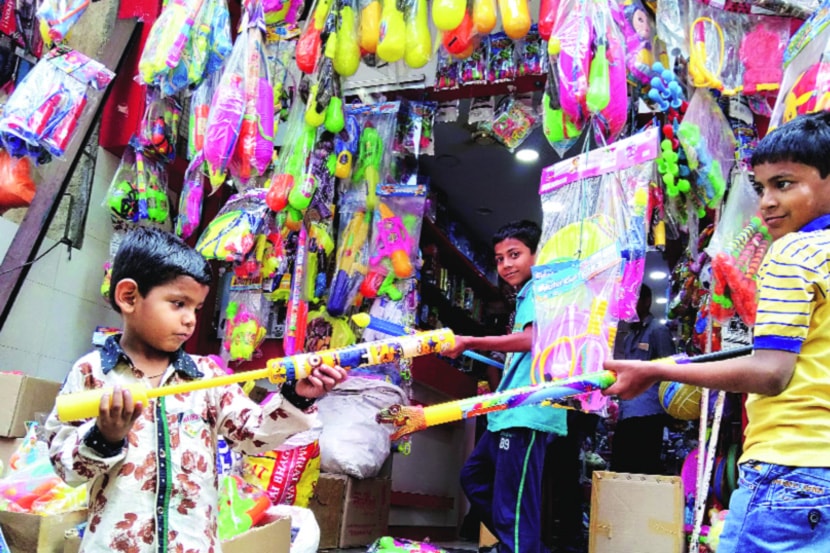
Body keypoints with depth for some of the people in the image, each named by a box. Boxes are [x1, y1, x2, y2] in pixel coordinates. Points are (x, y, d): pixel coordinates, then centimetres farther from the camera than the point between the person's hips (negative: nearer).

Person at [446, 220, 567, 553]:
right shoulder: (527, 296, 24)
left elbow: (532, 339, -23)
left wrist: (470, 343, -24)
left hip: (527, 413, -12)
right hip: (511, 411, 12)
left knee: (512, 507, -11)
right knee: (473, 477, 23)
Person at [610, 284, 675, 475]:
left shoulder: (658, 330, 0)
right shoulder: (629, 337, 24)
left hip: (647, 413, -8)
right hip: (626, 413, 8)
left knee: (643, 471, -8)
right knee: (620, 469, 8)